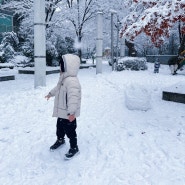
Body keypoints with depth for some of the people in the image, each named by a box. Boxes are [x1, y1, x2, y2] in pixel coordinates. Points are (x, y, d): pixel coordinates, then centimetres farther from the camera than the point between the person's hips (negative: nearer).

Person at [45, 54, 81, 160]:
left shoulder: (72, 81, -31)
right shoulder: (64, 78, 3)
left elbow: (73, 98, -40)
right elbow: (58, 88, 24)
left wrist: (72, 112, -46)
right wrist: (51, 94, 40)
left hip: (69, 114, -9)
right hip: (61, 112, 10)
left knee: (70, 130, 7)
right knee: (60, 127, 27)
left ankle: (74, 148, 26)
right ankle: (60, 140, 52)